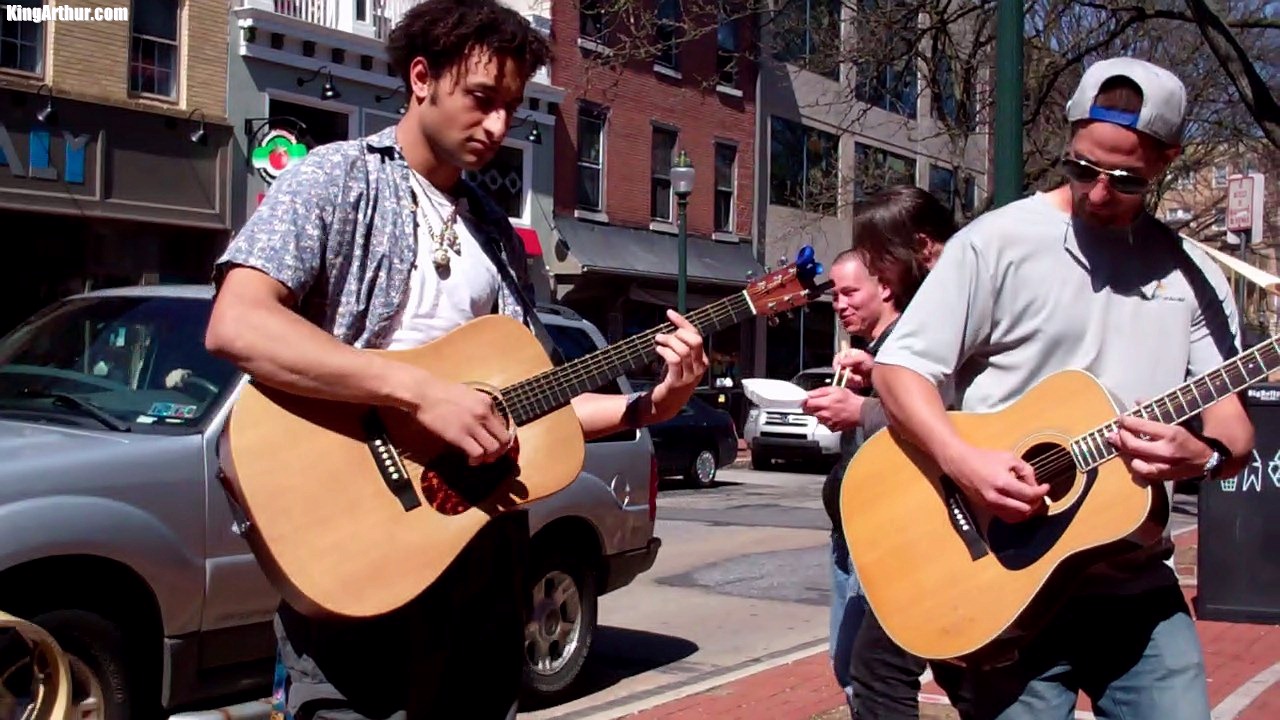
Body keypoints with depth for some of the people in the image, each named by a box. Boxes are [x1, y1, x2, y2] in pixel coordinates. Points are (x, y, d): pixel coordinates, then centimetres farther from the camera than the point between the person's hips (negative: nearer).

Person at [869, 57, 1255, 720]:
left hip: (1141, 591, 4)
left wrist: (1202, 457, -14)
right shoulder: (998, 243, -4)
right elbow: (898, 368, -6)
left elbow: (1235, 430, 10)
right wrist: (965, 462, -22)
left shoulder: (1192, 276, 9)